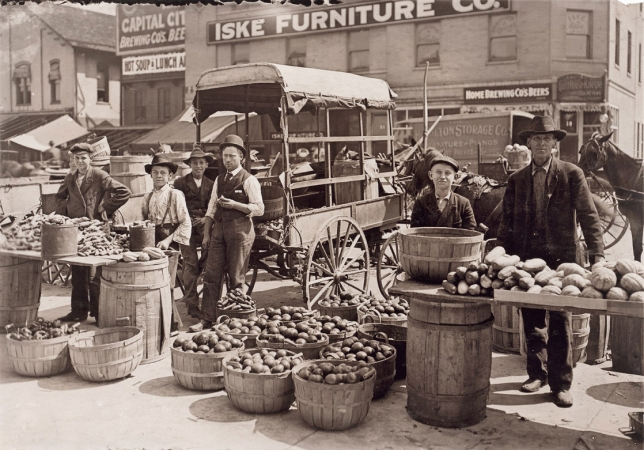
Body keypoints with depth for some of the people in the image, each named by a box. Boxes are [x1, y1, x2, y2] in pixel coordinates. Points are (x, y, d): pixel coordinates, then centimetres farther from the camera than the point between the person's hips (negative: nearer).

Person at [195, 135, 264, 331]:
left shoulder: (249, 180, -4)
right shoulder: (219, 180, 15)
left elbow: (259, 209, -9)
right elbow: (211, 209, 14)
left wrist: (234, 204, -18)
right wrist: (206, 234, 8)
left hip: (240, 229, -5)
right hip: (219, 229, 6)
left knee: (237, 278, 2)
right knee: (211, 275, 2)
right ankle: (207, 319, 8)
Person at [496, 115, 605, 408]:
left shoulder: (571, 175, 0)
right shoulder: (517, 180, 9)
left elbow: (588, 216, -3)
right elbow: (508, 222, 11)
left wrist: (597, 254, -12)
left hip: (561, 259, -3)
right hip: (526, 259, 3)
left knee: (560, 323, 2)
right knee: (532, 320, 11)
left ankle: (561, 383, 12)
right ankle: (537, 373, 26)